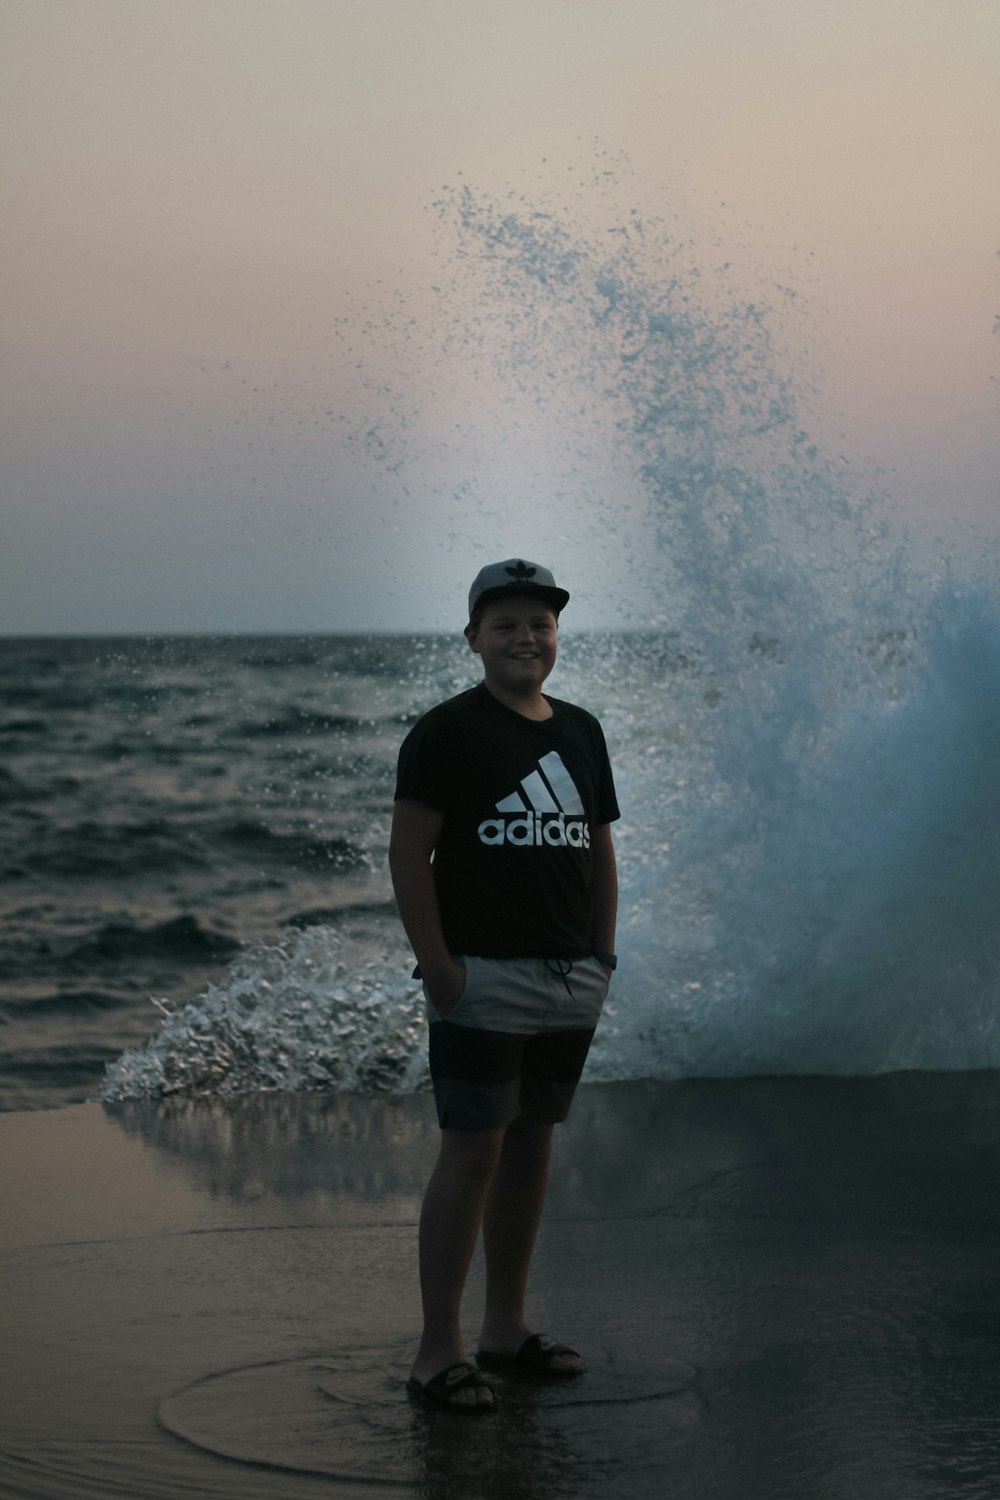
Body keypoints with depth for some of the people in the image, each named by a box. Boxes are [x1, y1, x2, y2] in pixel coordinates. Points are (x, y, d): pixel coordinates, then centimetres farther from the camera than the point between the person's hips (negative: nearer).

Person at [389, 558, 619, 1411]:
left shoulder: (580, 732, 14)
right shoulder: (447, 732, -6)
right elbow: (408, 852, -10)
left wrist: (603, 956, 11)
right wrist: (437, 964, -15)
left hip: (569, 983, 7)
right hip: (484, 977, -6)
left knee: (532, 1148, 12)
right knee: (473, 1152, -8)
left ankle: (506, 1328, 22)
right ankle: (438, 1352, -4)